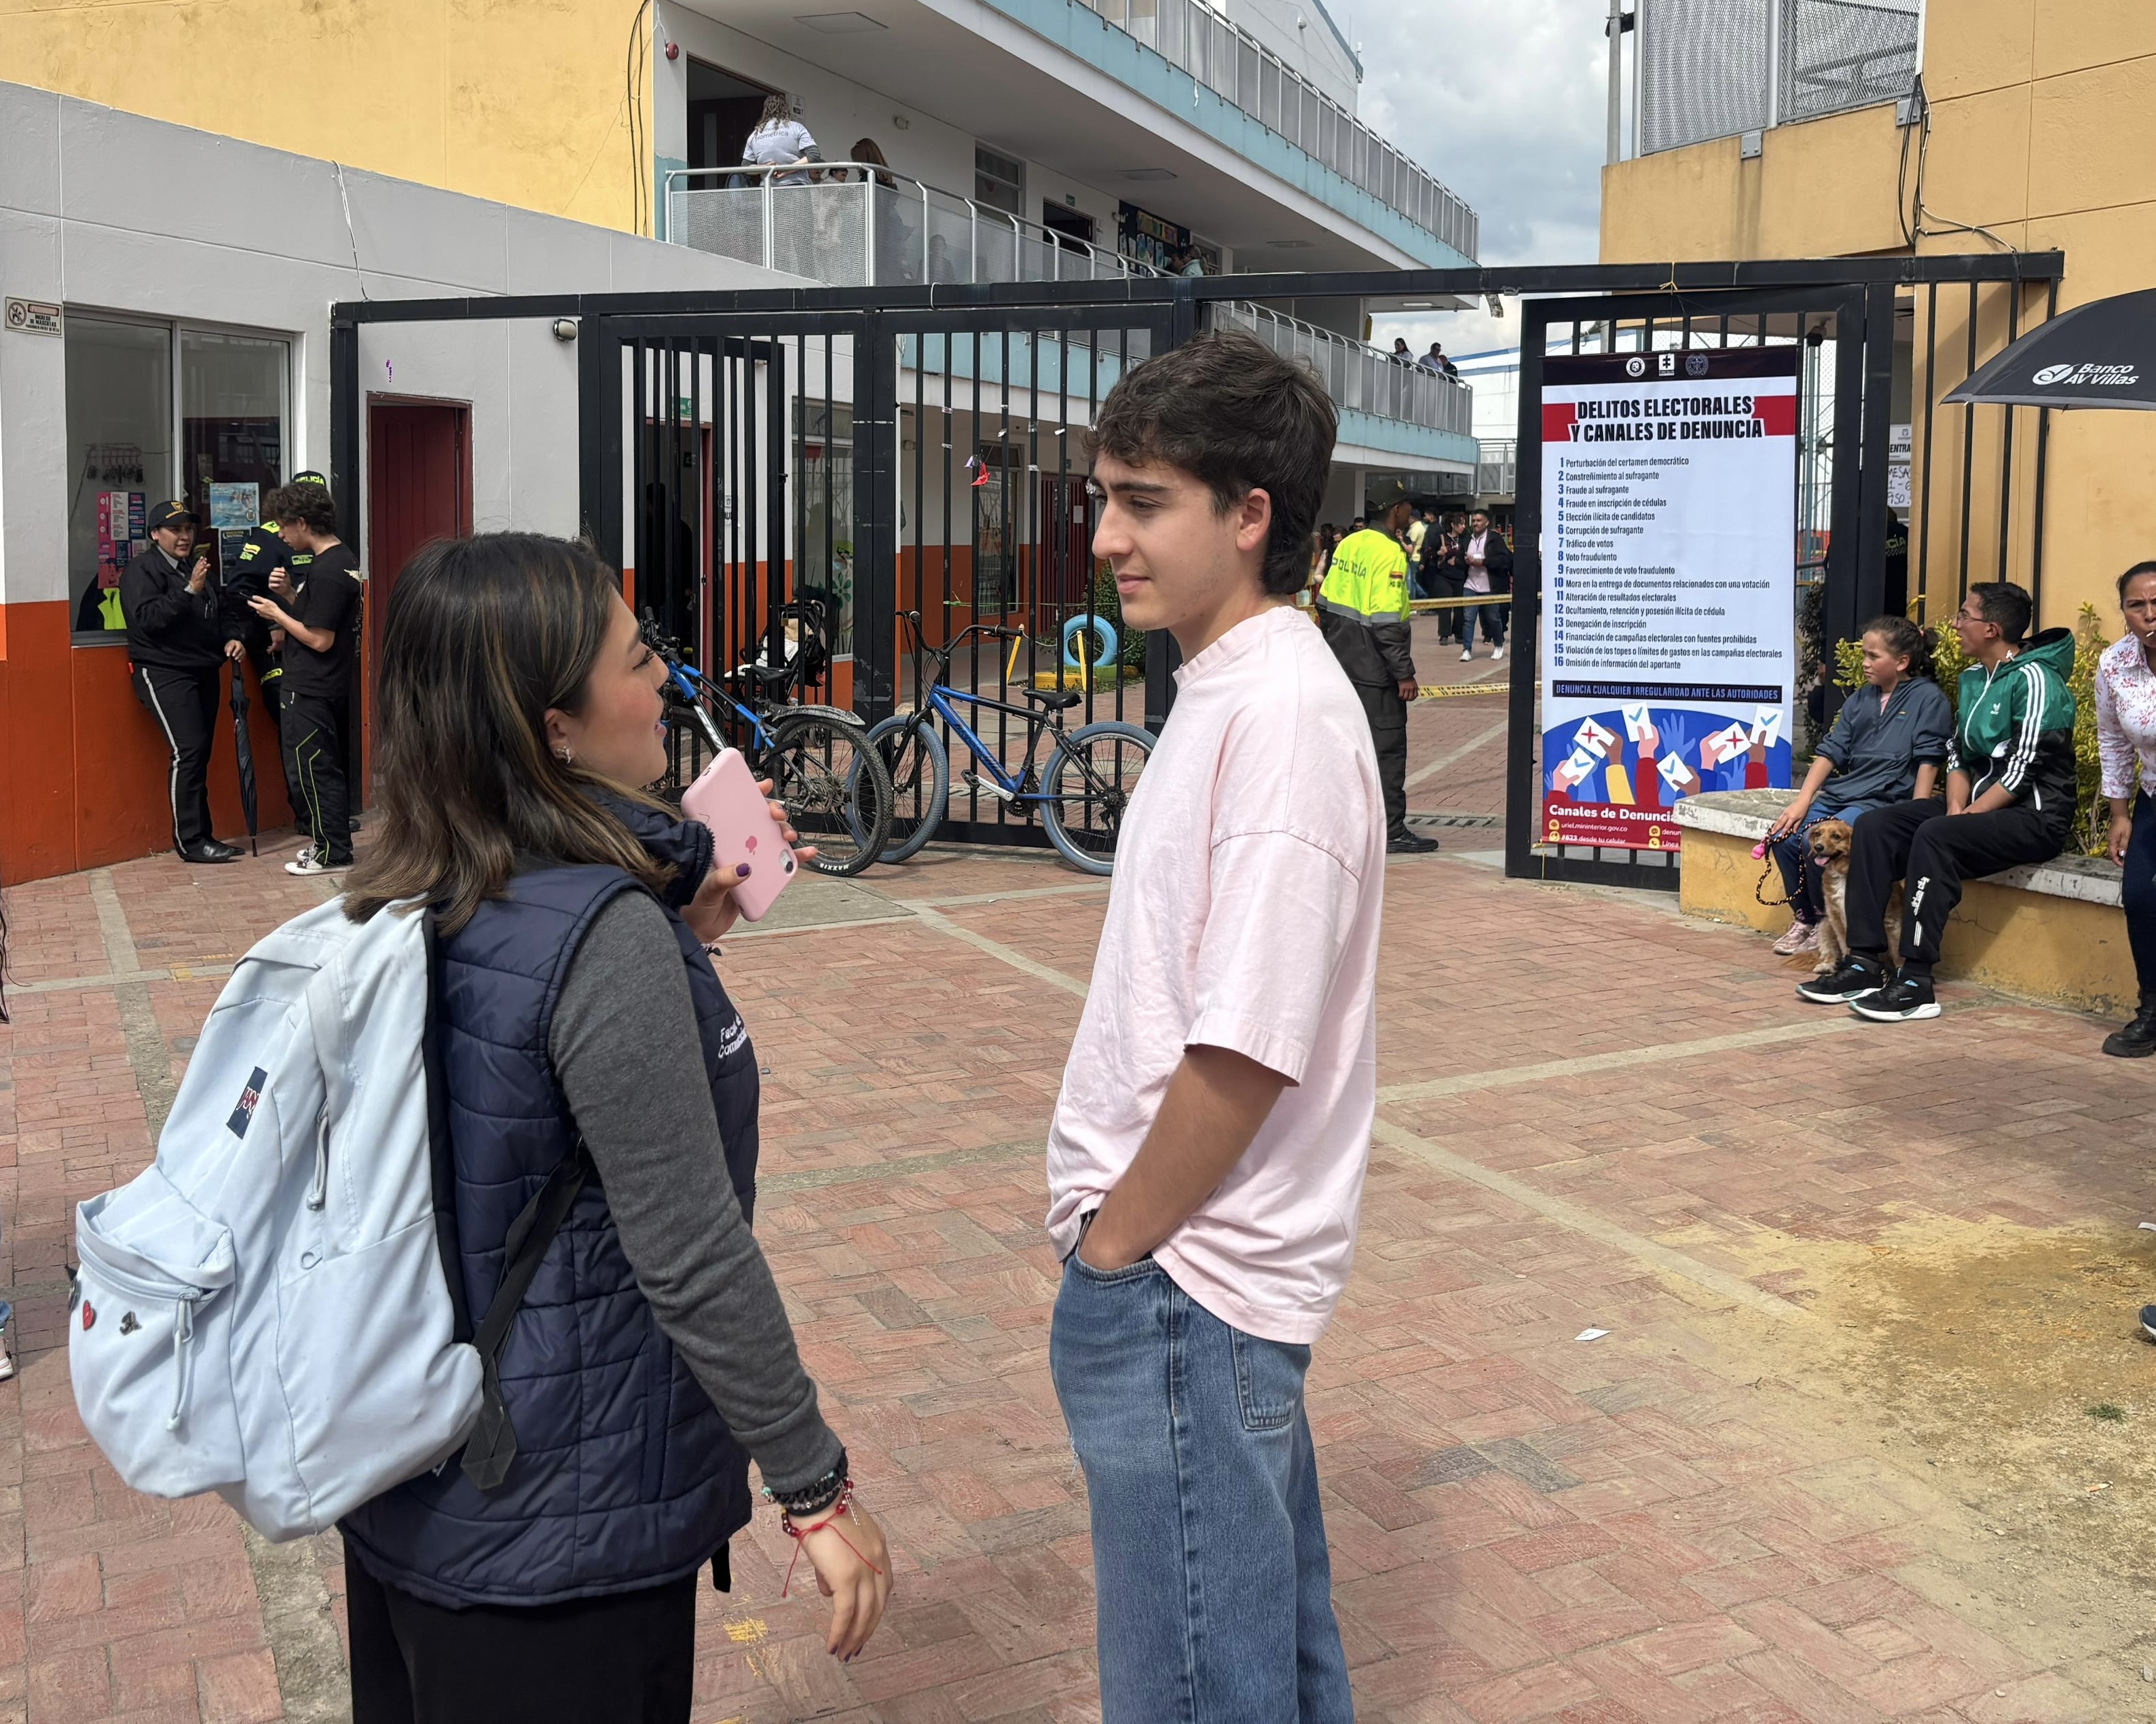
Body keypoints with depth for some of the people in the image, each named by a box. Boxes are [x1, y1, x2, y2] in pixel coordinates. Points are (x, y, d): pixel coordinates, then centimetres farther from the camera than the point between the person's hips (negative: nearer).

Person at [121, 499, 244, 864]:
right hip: (164, 673, -8)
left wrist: (229, 641, 11)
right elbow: (147, 618, -20)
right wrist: (189, 591, -24)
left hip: (205, 671, 8)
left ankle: (201, 836, 12)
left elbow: (219, 612, 29)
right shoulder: (143, 570, -6)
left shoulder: (199, 566, 17)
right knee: (188, 751, -16)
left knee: (200, 754, 7)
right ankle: (190, 841, -13)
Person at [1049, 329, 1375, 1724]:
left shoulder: (1282, 716, -21)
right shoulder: (1226, 693, 9)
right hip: (1214, 1270, 9)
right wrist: (1114, 1229, 13)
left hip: (1185, 1288, -9)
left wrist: (1113, 1247, -12)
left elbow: (1244, 1053, -24)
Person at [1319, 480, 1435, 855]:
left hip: (1343, 665, 8)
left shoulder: (1349, 544, 8)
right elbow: (1387, 623, -22)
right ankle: (1392, 831, 2)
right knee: (1388, 747, -2)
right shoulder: (1390, 553, -17)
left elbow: (1326, 603, 12)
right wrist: (1405, 674, -18)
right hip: (1375, 671, -8)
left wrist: (1332, 648, 22)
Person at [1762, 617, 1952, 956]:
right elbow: (1831, 751, 12)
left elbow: (1928, 762, -9)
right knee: (1784, 836, -15)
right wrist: (1803, 801, 0)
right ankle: (1805, 919, 3)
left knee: (1818, 842, -28)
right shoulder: (1859, 701, 18)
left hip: (1887, 800, -7)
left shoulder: (1928, 698, -1)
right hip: (1841, 793, 7)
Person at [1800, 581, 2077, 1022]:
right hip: (1977, 805, 9)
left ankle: (1916, 984, -33)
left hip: (2033, 815, -9)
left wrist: (1966, 818, -19)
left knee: (1935, 836, -34)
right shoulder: (1973, 679, 14)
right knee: (1873, 827, -8)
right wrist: (1956, 808, -5)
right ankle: (1865, 964, -15)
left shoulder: (2033, 680, -14)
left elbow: (2022, 770, -19)